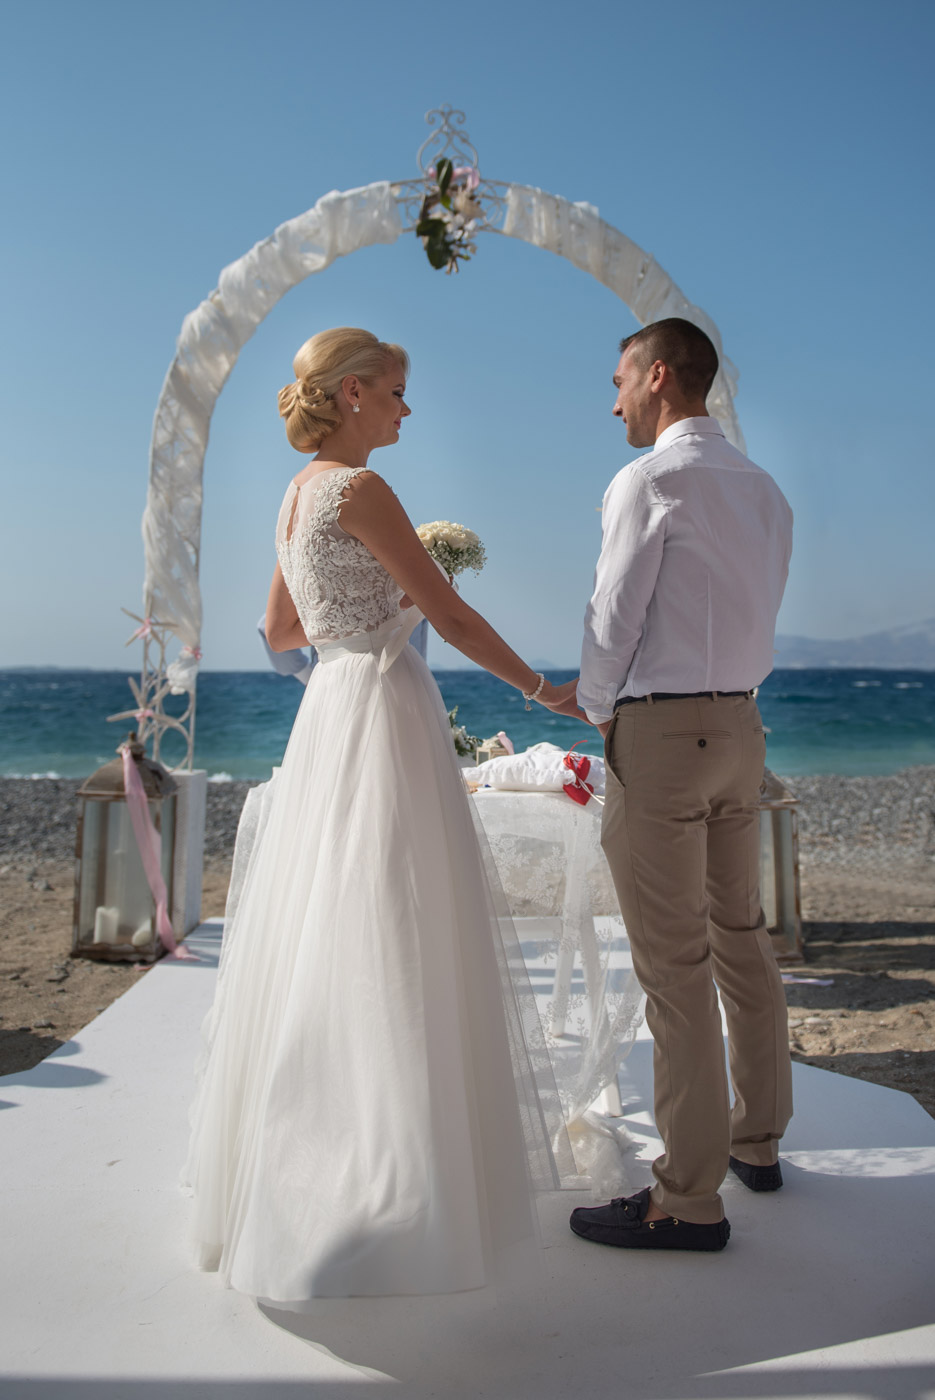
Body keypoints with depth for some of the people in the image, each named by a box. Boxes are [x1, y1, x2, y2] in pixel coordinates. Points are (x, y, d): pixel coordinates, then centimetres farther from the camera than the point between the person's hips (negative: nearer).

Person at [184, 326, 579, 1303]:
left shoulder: (294, 496, 15)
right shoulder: (357, 488, -12)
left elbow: (280, 630, 23)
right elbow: (449, 614, -11)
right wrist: (541, 688, -1)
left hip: (331, 709, 10)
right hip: (383, 708, -9)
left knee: (321, 940, 15)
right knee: (383, 951, -4)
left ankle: (298, 1172, 30)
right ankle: (382, 1193, 6)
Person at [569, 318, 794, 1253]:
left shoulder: (651, 481, -10)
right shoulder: (764, 491, 15)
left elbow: (613, 616, -10)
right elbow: (756, 625, 17)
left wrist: (595, 713, 6)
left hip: (661, 731, -9)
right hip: (739, 723, 9)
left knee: (675, 967, -4)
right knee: (740, 939, 17)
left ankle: (688, 1200, 5)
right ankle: (756, 1140, 32)